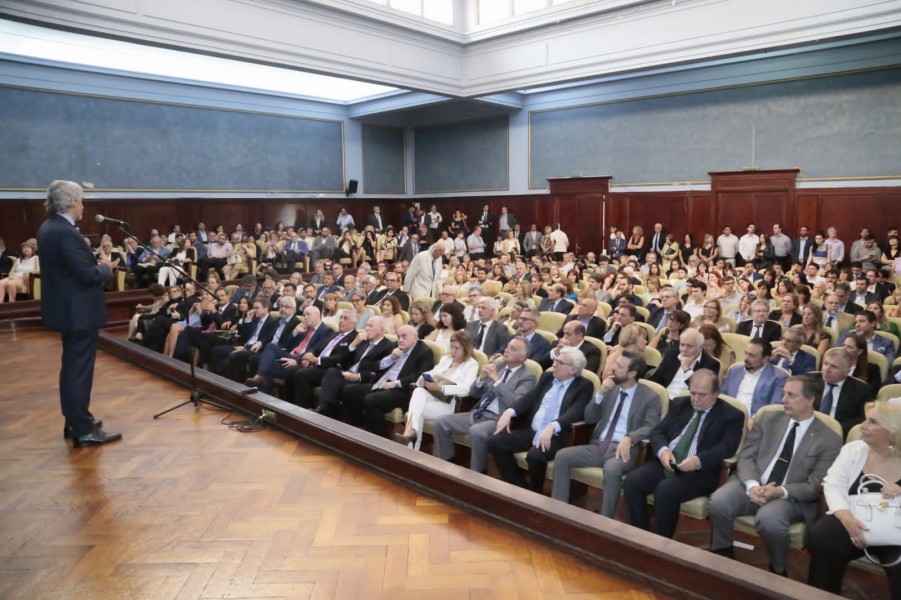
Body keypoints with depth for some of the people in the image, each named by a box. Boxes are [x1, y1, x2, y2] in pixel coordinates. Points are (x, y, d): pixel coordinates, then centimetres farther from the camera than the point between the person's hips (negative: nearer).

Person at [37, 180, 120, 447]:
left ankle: (73, 422, 28)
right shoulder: (66, 233, -22)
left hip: (67, 309, 11)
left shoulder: (49, 228, 10)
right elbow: (88, 275, -24)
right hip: (79, 312, -10)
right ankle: (83, 430, 4)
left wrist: (96, 264, 6)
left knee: (71, 367, 18)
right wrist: (106, 268, -6)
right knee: (79, 370, -4)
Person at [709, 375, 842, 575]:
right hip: (754, 486, 3)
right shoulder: (768, 418, 8)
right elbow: (746, 456, 3)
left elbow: (815, 486, -5)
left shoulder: (829, 440, 0)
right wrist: (752, 485, -17)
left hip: (791, 497, -3)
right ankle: (721, 557, -1)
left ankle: (777, 571, -4)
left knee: (768, 518, -35)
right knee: (718, 501, -27)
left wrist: (780, 491, -22)